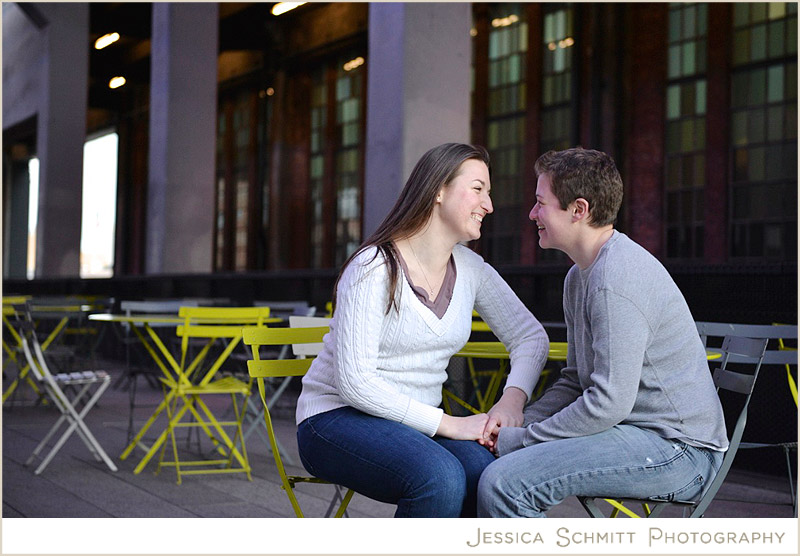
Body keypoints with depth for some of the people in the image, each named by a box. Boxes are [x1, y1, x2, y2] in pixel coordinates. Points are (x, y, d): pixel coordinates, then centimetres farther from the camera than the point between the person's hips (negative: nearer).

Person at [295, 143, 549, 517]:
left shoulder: (470, 269, 5)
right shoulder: (374, 268, -16)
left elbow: (530, 336, 12)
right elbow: (354, 382, -21)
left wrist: (512, 399, -9)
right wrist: (447, 423, -21)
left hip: (416, 425, 6)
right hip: (336, 418, -6)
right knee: (440, 477, -35)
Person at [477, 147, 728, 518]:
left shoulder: (616, 281, -19)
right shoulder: (580, 276, 16)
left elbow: (608, 404, -23)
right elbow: (575, 380, 21)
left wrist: (519, 439, -12)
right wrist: (515, 424, 4)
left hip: (678, 449, -10)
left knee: (503, 484, -24)